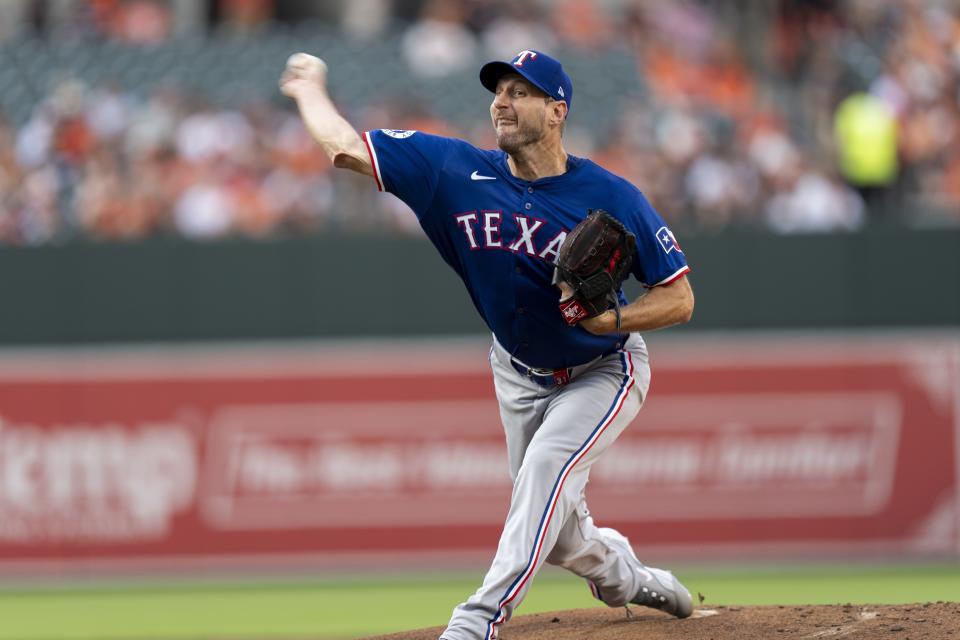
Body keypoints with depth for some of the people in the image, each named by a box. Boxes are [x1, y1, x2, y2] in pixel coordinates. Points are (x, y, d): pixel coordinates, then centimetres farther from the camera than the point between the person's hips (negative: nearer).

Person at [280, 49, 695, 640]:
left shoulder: (613, 199, -25)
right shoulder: (458, 171, -17)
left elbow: (680, 298, -20)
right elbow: (344, 146, -14)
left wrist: (612, 319, -36)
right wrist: (311, 90, -1)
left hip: (603, 370, -4)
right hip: (519, 371, 4)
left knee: (547, 464, -30)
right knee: (554, 531, 10)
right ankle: (624, 575, 43)